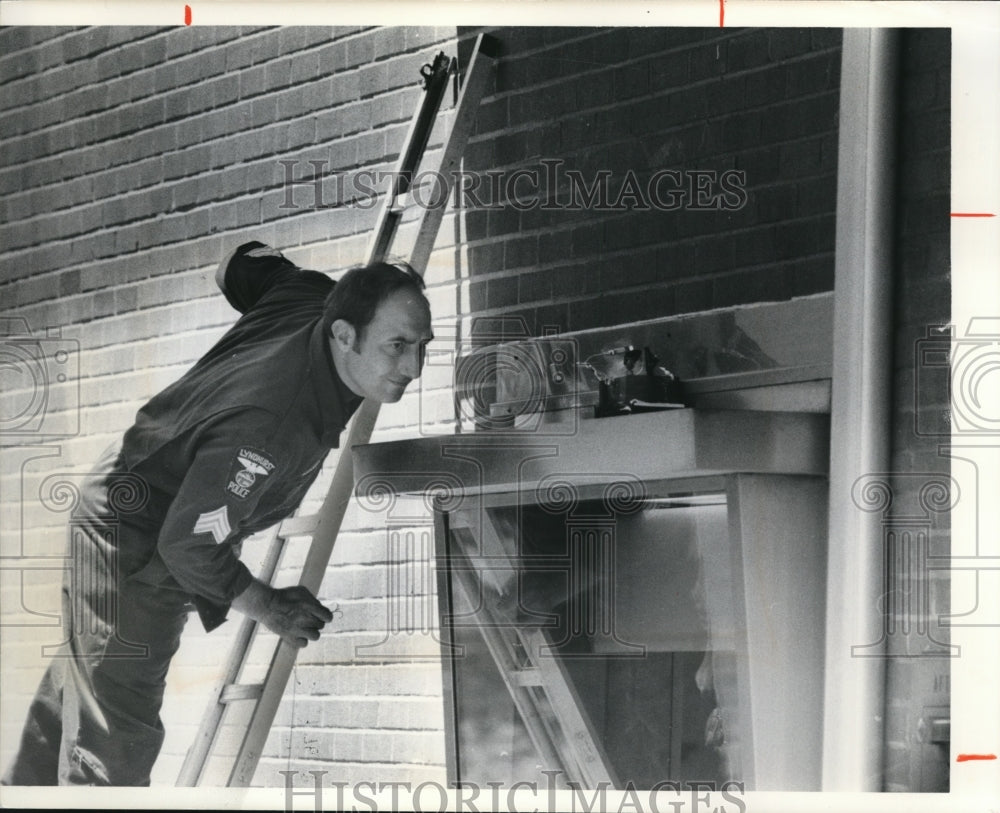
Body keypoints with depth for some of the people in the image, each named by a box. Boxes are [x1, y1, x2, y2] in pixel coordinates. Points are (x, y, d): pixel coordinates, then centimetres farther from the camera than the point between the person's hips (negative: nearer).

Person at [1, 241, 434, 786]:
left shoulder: (311, 299, -15)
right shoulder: (267, 424, -40)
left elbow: (244, 266, 9)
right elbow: (189, 544, -31)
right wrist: (268, 607, -15)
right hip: (136, 548, -10)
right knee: (118, 734, -8)